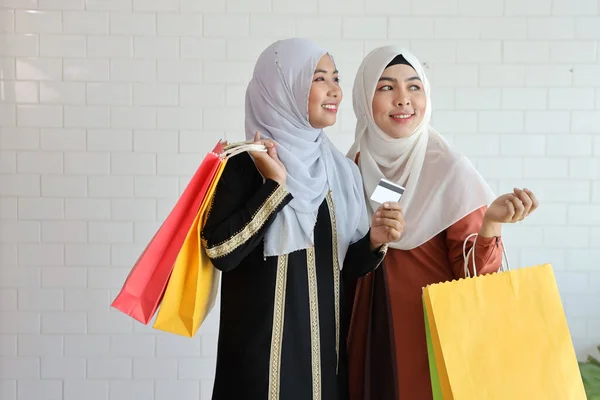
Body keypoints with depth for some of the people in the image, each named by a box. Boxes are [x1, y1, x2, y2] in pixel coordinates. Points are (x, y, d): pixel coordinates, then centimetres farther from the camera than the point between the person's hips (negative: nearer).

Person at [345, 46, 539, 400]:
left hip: (434, 334, -4)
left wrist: (489, 223, -30)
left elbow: (473, 277, -15)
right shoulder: (354, 166, -1)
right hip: (370, 332, 4)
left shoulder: (450, 169, -14)